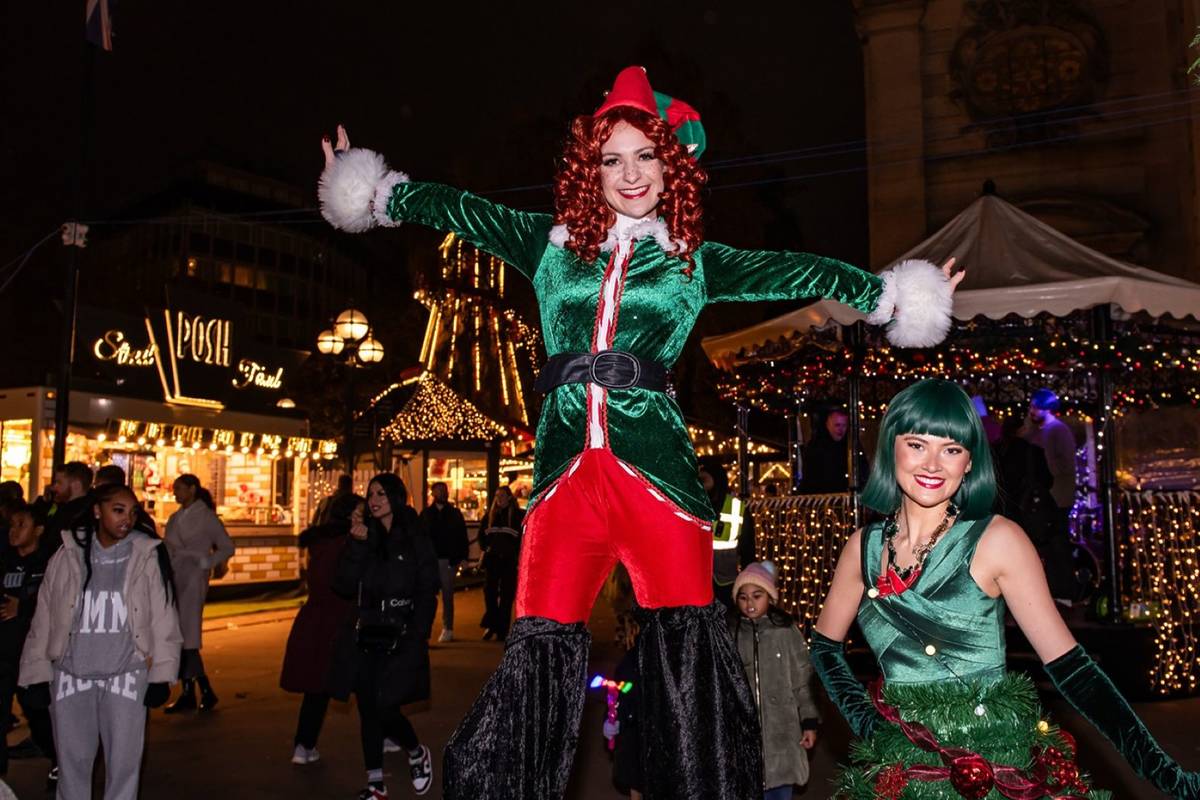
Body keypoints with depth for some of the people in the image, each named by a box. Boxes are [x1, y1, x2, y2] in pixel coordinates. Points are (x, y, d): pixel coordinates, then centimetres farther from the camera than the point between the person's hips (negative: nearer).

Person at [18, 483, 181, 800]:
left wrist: (161, 675, -4)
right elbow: (44, 618, 6)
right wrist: (38, 674, 2)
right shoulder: (68, 555, 2)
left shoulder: (147, 556, -2)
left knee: (123, 762, 4)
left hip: (126, 677, -1)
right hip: (70, 676, 2)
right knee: (72, 760, 12)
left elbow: (163, 619, -1)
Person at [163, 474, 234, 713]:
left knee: (187, 638, -9)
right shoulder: (175, 518, 15)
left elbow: (227, 548, -2)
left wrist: (205, 562, -13)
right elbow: (169, 549, 16)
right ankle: (187, 694, 13)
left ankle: (206, 691, 2)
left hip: (193, 582, -6)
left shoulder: (206, 516, -2)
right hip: (173, 582, 6)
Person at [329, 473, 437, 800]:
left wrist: (416, 640, -11)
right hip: (365, 638, 4)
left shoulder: (415, 540, -1)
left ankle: (418, 754, 19)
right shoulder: (364, 537, 9)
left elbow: (427, 596, -3)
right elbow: (344, 586, 0)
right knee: (368, 711, 7)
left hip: (400, 640, -4)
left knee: (385, 709, -10)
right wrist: (357, 546, -11)